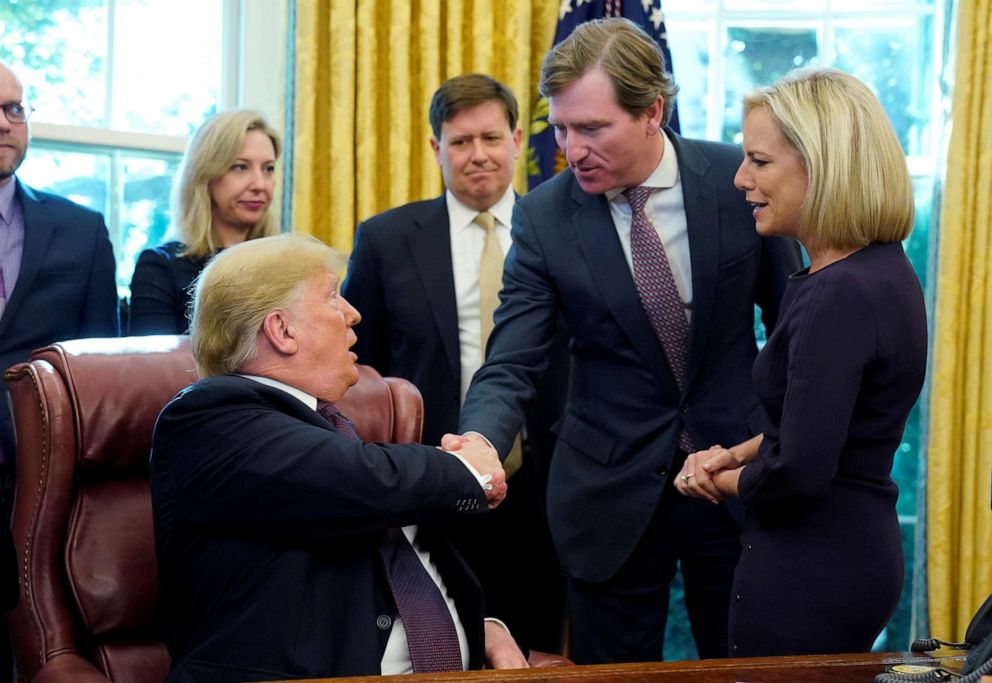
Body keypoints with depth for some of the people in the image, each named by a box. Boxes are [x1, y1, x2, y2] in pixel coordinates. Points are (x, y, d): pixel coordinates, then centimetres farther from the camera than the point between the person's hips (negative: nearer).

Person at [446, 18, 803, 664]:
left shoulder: (740, 179, -9)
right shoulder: (543, 216, -9)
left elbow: (791, 324, 3)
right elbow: (510, 368, -11)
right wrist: (478, 447, -31)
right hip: (614, 490, 0)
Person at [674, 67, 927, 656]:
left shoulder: (842, 295, -24)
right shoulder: (880, 270, 7)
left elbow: (800, 470, -27)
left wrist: (726, 480, -7)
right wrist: (737, 453, 5)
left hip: (810, 571, -10)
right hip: (859, 548, 10)